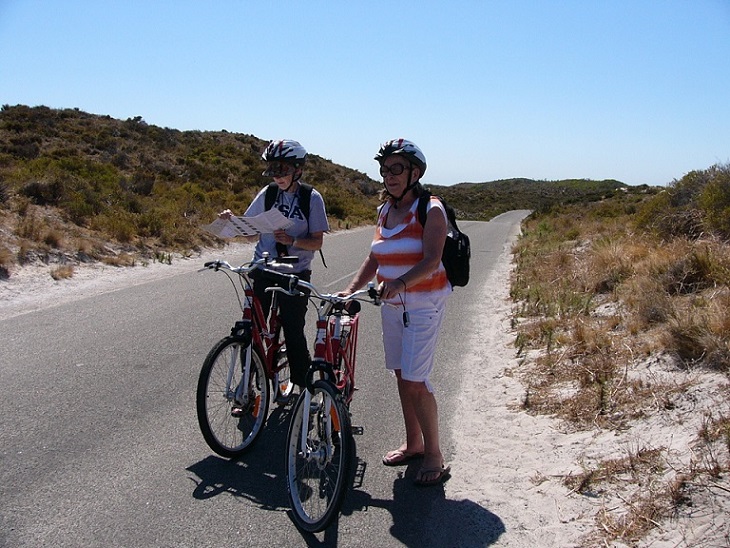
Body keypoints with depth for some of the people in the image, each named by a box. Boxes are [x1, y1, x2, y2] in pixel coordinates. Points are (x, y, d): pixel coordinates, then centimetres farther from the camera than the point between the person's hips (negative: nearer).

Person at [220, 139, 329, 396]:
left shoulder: (312, 198, -5)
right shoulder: (267, 193, 3)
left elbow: (317, 241, -7)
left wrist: (292, 240, -24)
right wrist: (230, 220, -9)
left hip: (295, 274, -3)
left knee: (293, 332, -1)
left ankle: (304, 388, 16)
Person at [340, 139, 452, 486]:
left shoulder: (430, 210, -11)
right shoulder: (384, 211, 10)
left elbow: (432, 260, -24)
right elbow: (374, 257, 12)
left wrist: (400, 282, -39)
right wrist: (350, 290, 1)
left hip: (424, 304, -7)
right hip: (391, 304, 7)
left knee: (416, 380, -9)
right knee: (401, 375, 12)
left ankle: (434, 456, 5)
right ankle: (413, 443, 28)